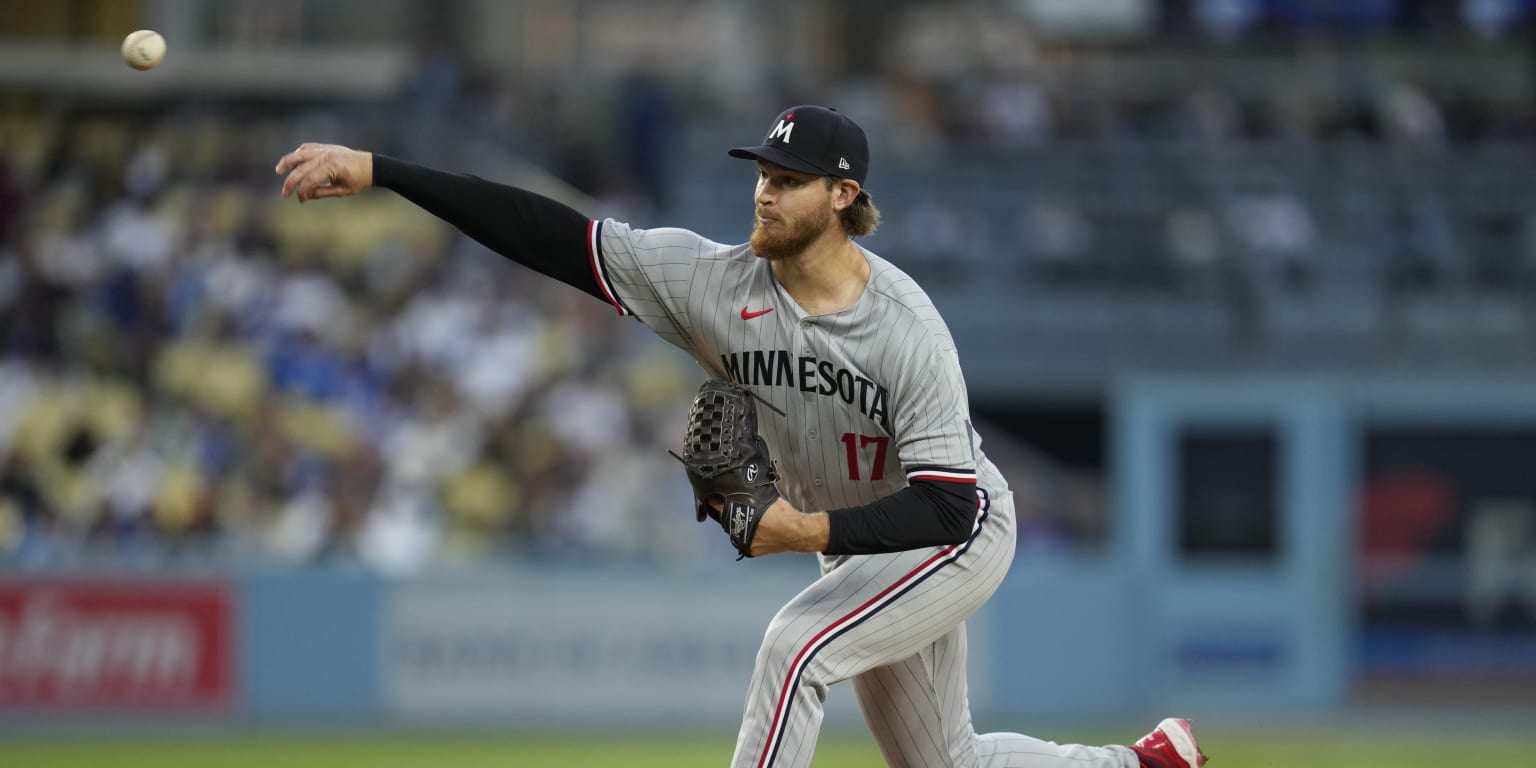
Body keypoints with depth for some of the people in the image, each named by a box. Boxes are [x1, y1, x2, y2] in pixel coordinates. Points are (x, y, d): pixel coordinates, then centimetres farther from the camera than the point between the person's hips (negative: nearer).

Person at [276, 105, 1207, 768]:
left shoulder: (908, 330, -29)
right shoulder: (714, 282, -16)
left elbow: (947, 506, -30)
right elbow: (545, 232, -22)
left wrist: (817, 532, -43)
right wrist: (373, 171, -28)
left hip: (960, 537, -7)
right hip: (857, 546, 7)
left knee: (798, 644, -30)